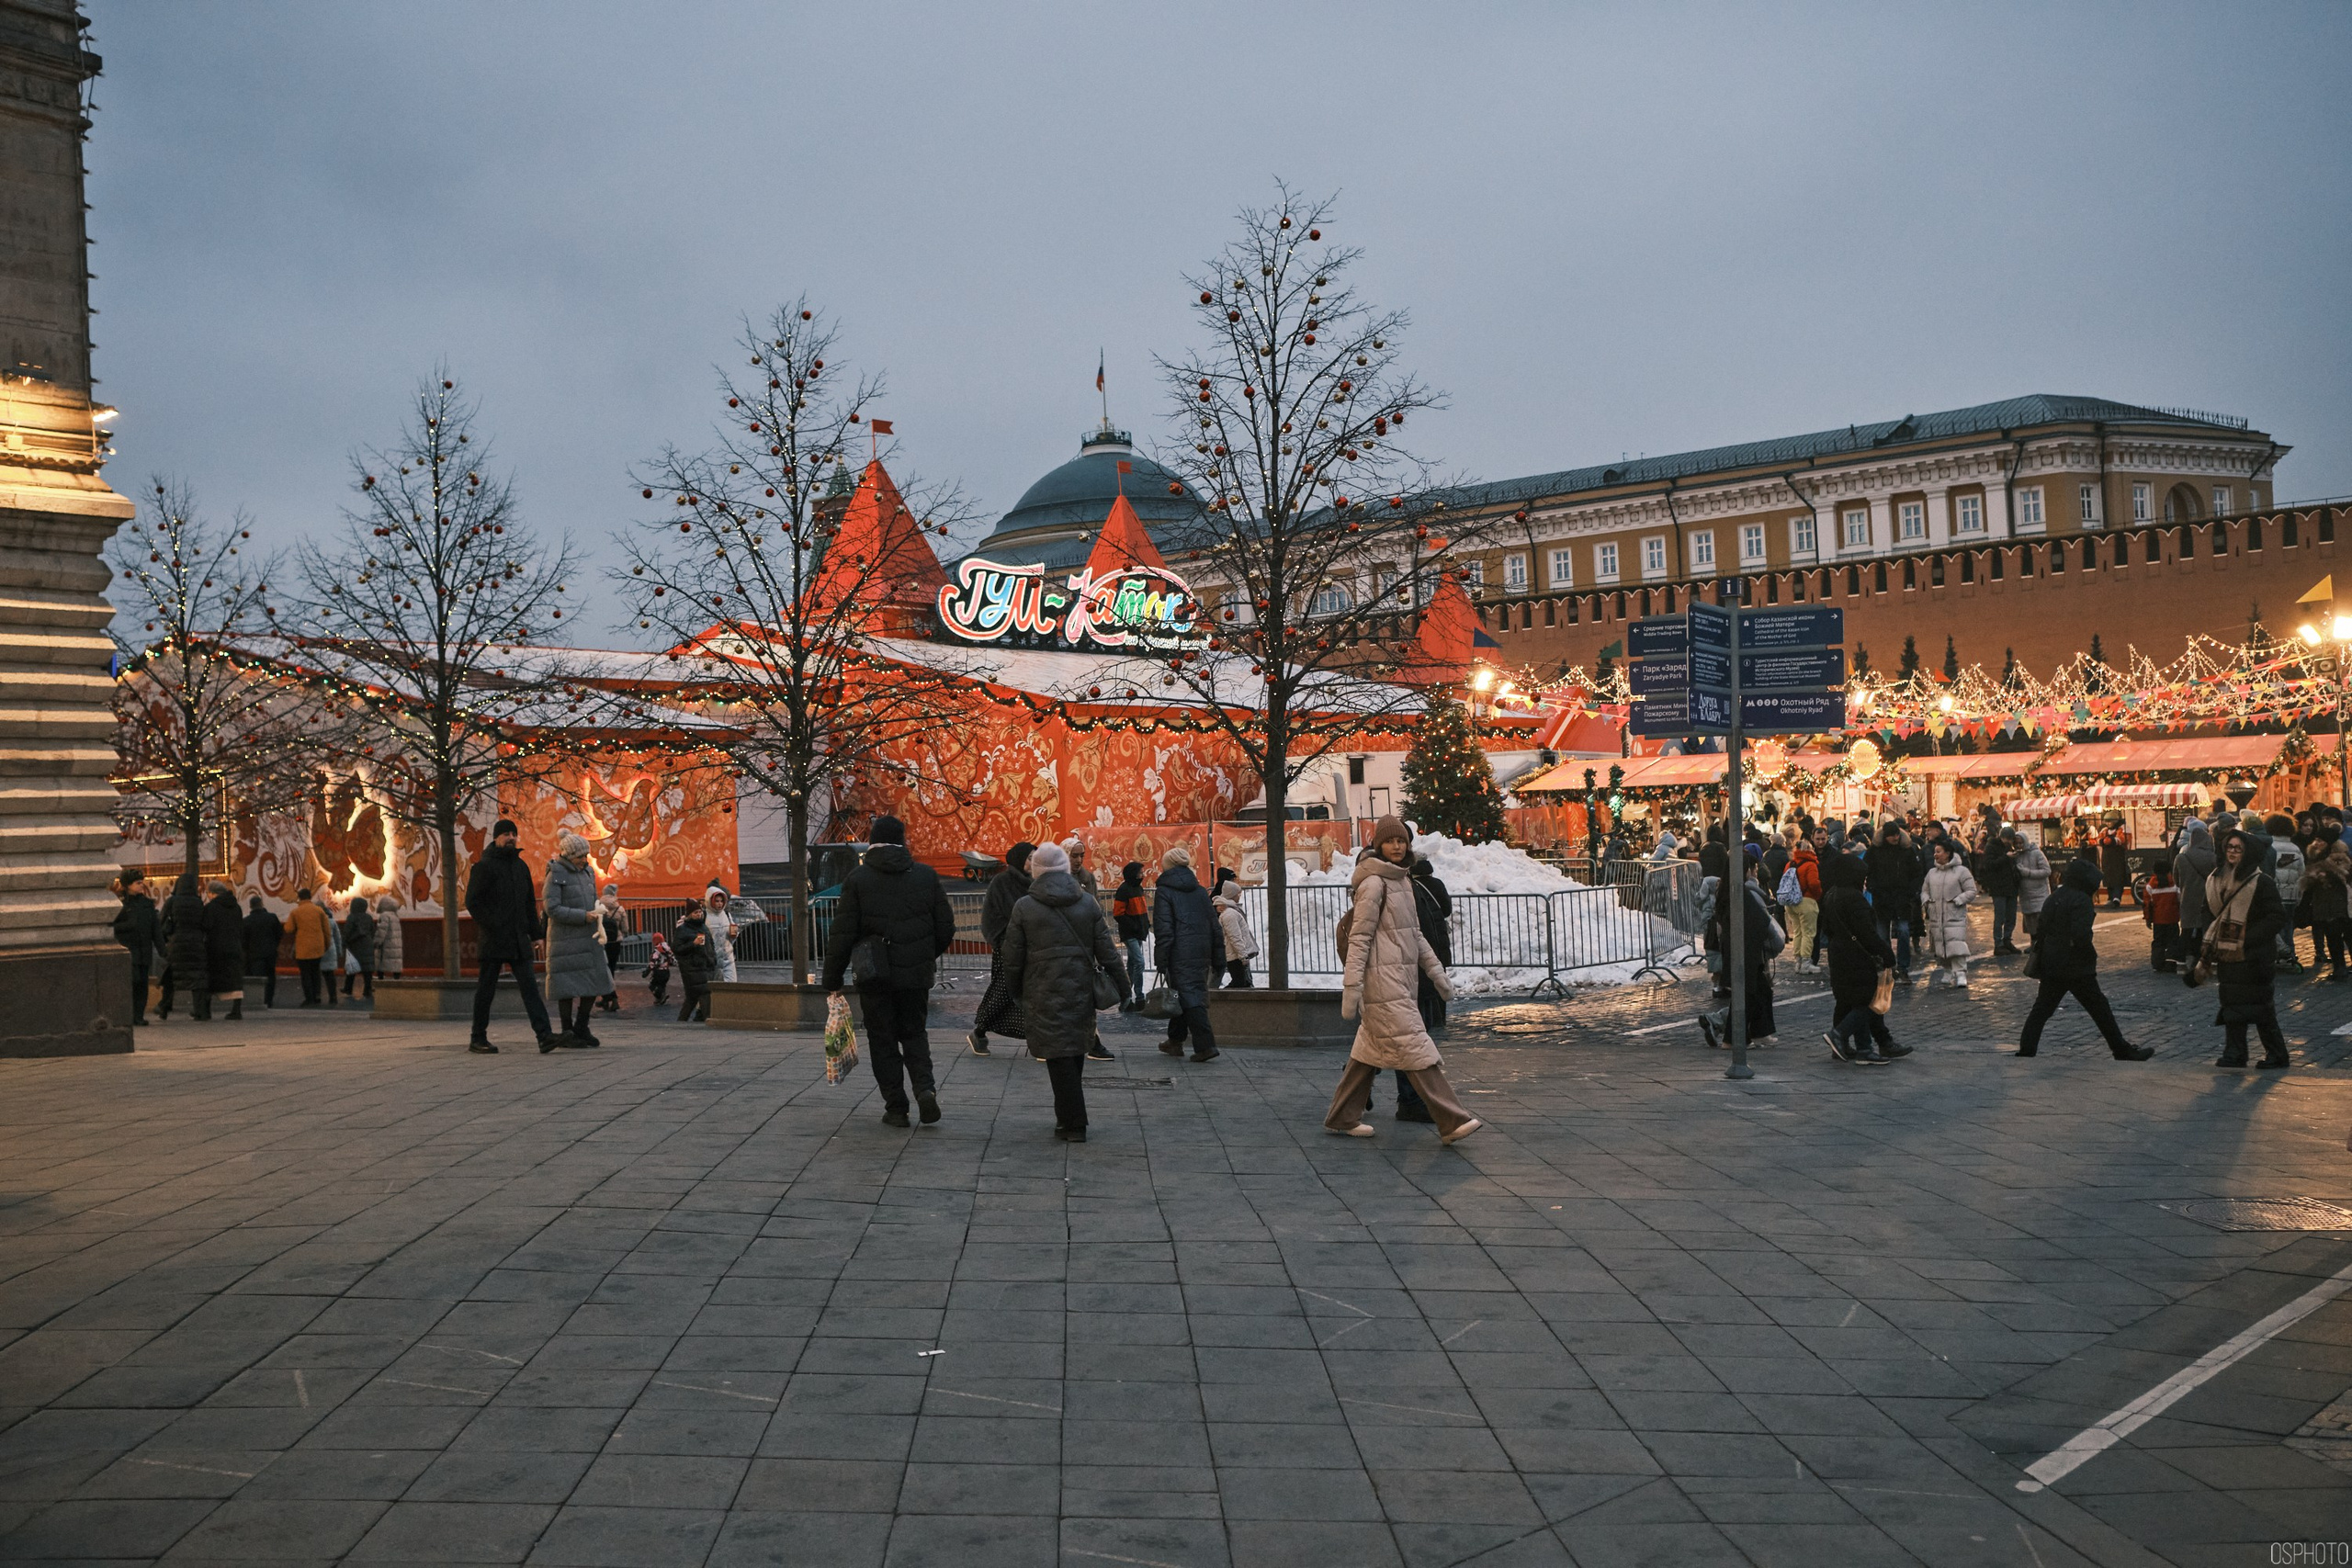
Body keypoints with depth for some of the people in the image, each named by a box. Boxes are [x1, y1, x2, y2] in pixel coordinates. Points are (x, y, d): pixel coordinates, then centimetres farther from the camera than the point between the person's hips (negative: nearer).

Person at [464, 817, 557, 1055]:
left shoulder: (520, 866, 15)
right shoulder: (484, 866, -5)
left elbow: (530, 901, 21)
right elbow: (472, 901, -11)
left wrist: (533, 932, 14)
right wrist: (491, 926, -17)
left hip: (518, 939, 6)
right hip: (493, 939, -6)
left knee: (529, 986, -4)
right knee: (486, 988, 3)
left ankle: (544, 1036, -12)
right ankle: (478, 1039, 14)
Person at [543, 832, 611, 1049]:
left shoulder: (587, 872, 12)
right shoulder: (556, 874, -10)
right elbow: (552, 909, -15)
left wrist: (598, 913, 0)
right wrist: (583, 916, -20)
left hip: (588, 937, 7)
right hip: (565, 937, -7)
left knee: (594, 983, 7)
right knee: (568, 986, -2)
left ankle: (581, 1029, 19)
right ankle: (566, 1033, 8)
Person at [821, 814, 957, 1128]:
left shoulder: (858, 879, -6)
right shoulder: (926, 875, 1)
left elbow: (842, 933, -8)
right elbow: (946, 927, 5)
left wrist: (833, 979, 0)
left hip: (875, 975, -2)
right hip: (916, 973, 2)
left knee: (883, 1040, 8)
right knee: (914, 1034, 17)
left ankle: (896, 1108, 7)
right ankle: (925, 1087, -6)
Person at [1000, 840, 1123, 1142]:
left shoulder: (1024, 907, -5)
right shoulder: (1088, 903, 2)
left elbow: (1012, 958, -1)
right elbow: (1106, 951, 2)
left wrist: (1017, 992, 12)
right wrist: (1117, 988, 9)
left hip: (1043, 993, -3)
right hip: (1081, 992, 3)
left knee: (1059, 1058, -1)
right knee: (1076, 1053, 15)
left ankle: (1073, 1124, -2)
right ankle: (1070, 1116, 25)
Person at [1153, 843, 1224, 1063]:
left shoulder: (1164, 892, -5)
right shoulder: (1200, 891, 13)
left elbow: (1163, 931, -13)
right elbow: (1215, 927, 13)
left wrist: (1161, 962, -11)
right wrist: (1218, 960, 17)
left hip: (1180, 955, -7)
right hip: (1202, 954, 7)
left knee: (1190, 997, -7)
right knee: (1193, 994, 17)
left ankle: (1206, 1045, -17)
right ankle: (1175, 1040, 29)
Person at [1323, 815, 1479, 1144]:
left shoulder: (1402, 881, 18)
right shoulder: (1373, 883, -10)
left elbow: (1415, 934, 23)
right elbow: (1359, 937, -14)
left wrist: (1436, 972, 20)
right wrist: (1351, 986, -19)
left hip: (1402, 978, 10)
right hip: (1383, 980, -10)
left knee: (1371, 1049, 12)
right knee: (1415, 1048, -10)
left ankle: (1341, 1118, 19)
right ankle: (1451, 1122, -12)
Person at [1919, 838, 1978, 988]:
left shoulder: (1961, 871, -2)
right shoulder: (1932, 872, 13)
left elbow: (1971, 892, -3)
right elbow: (1924, 890, 20)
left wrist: (1956, 901, -13)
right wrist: (1926, 902, 0)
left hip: (1955, 918, -5)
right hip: (1936, 917, 5)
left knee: (1956, 946, -16)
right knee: (1939, 947, 8)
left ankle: (1961, 974, -17)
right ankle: (1946, 972, 21)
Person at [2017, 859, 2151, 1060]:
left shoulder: (2053, 898, 11)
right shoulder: (2081, 900, -14)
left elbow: (2040, 931, 14)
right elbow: (2081, 935, -24)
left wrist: (2039, 956, 18)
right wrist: (2092, 955, -7)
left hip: (2051, 967, 7)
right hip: (2077, 968, -7)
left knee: (2041, 1010, 8)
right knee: (2100, 1009, 4)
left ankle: (2025, 1051, 3)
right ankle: (2123, 1052, 13)